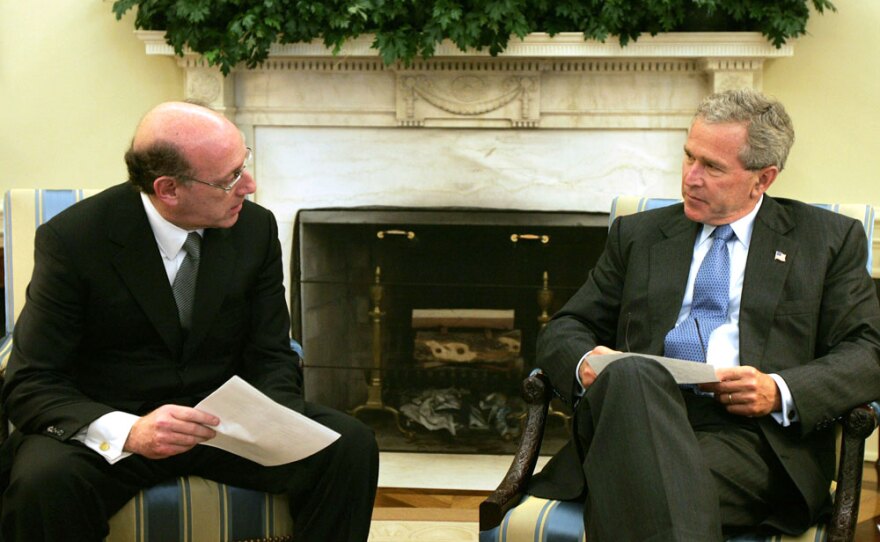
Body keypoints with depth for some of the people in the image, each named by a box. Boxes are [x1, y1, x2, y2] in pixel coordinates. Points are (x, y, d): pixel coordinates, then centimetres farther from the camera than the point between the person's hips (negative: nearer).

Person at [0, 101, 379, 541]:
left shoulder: (256, 228, -3)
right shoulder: (71, 239, -14)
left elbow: (270, 356, 3)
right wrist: (128, 433, -33)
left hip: (225, 419, 3)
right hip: (111, 428, -3)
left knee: (351, 446, -19)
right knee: (43, 480, -35)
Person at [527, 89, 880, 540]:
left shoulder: (830, 239, 18)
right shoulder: (636, 234, 25)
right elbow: (564, 329, 22)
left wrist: (780, 392, -9)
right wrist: (585, 363, -4)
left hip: (753, 435, -3)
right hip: (640, 417, 3)